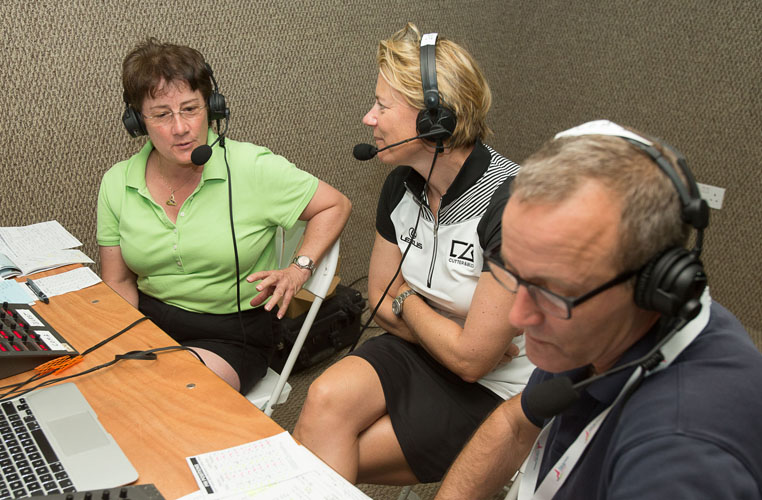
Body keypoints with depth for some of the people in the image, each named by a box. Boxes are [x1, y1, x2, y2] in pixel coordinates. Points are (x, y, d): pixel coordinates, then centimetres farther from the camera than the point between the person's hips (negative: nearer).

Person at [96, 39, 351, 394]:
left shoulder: (253, 169, -11)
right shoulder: (117, 183, 1)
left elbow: (336, 206, -1)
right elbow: (118, 282, 8)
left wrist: (299, 269, -14)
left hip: (230, 337, -3)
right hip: (148, 322, 4)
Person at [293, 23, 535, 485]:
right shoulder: (401, 186, -2)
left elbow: (471, 359, -22)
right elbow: (381, 299, 6)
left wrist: (406, 301, -5)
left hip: (495, 392, -6)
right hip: (421, 354, 6)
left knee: (325, 459, -12)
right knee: (327, 399, -21)